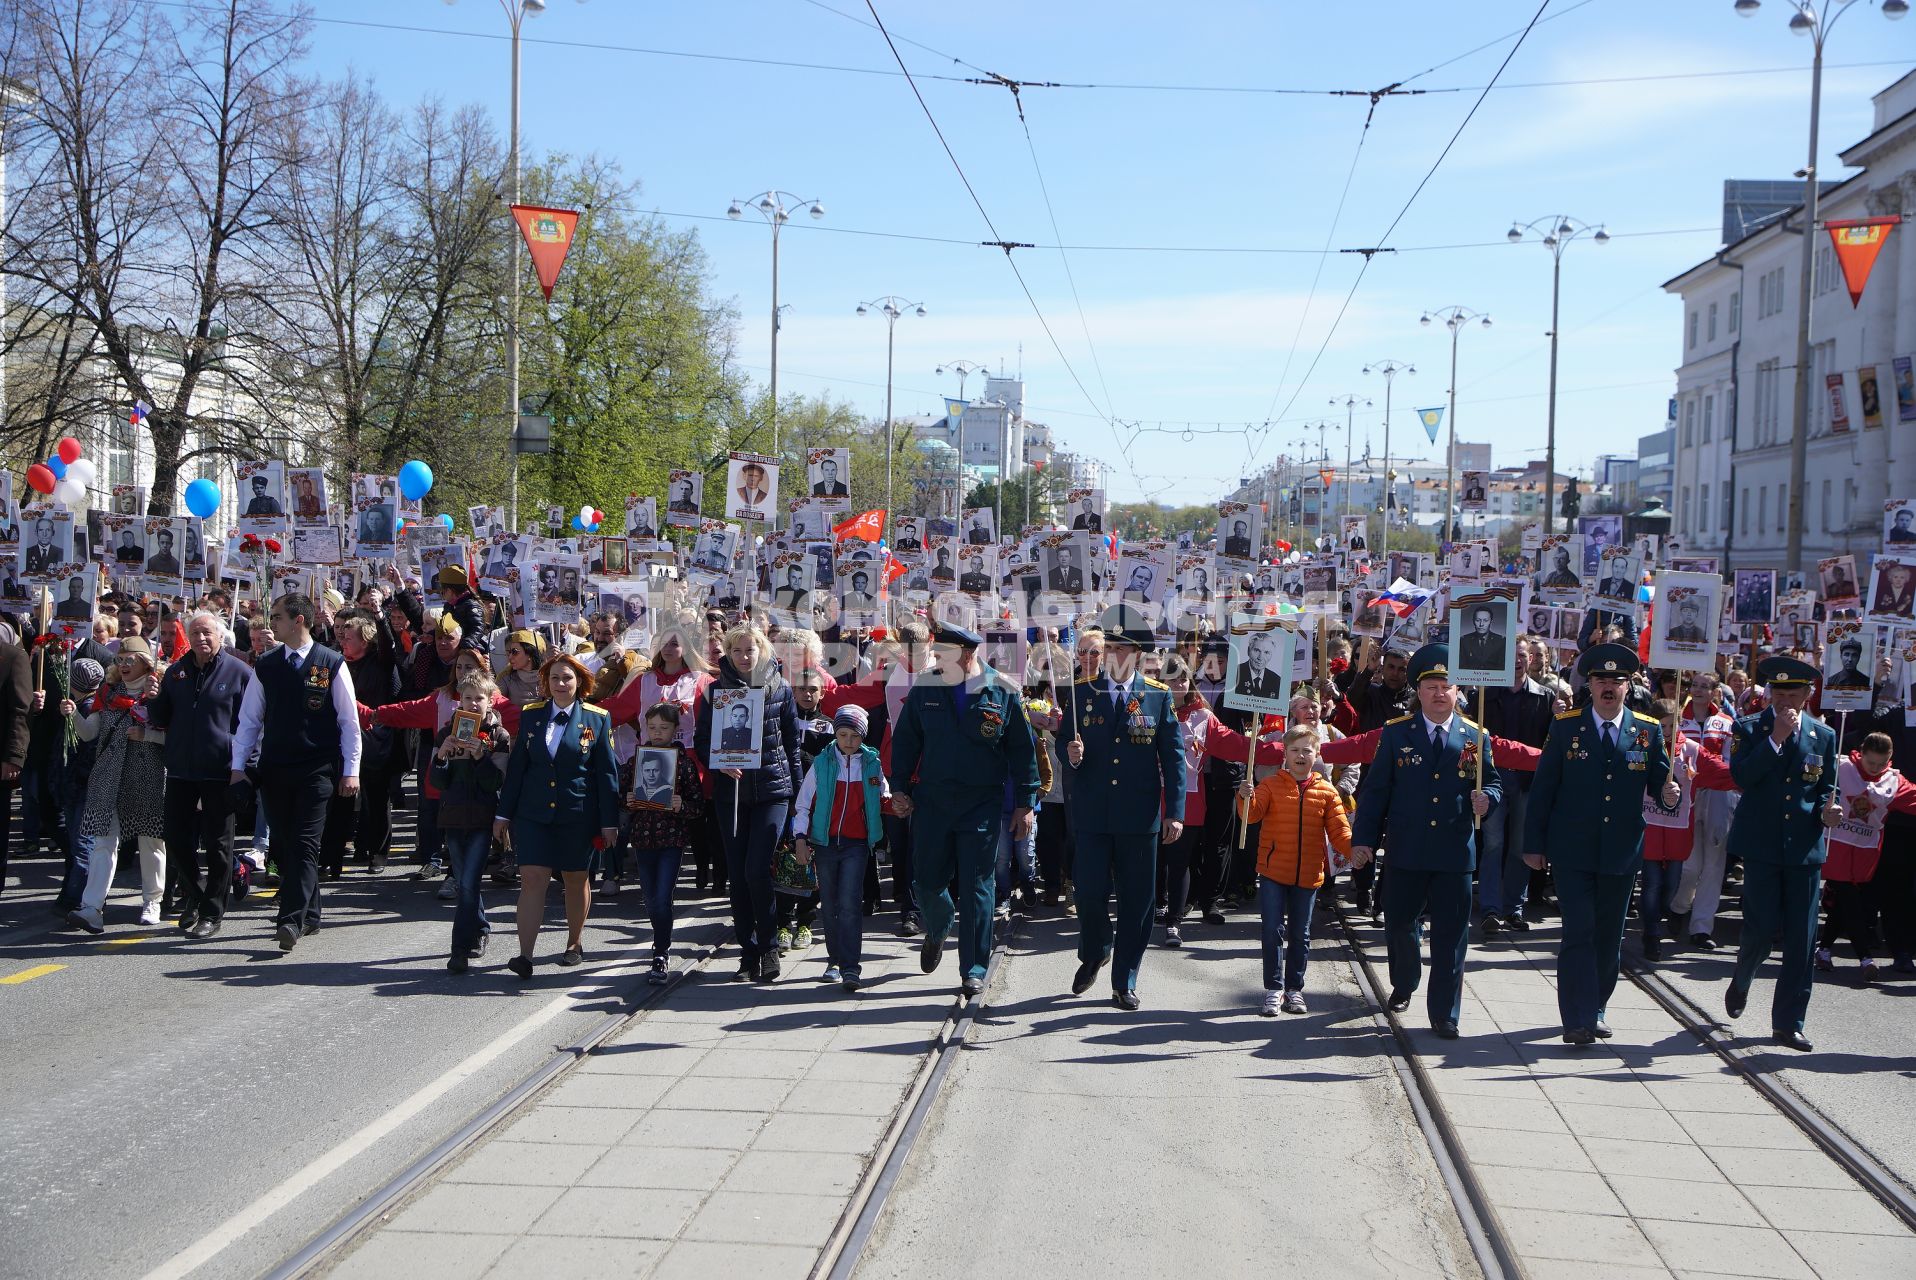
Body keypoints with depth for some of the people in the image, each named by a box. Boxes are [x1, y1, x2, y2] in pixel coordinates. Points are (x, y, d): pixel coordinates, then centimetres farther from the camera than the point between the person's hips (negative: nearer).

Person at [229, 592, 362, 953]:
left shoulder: (332, 665, -3)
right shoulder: (266, 666, 8)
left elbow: (349, 721, 0)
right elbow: (249, 718, 12)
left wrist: (350, 770, -4)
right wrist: (239, 766, 6)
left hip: (317, 769, -4)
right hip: (274, 769, 4)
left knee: (305, 845, -11)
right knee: (282, 845, 8)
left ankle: (292, 921, -15)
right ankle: (308, 915, 20)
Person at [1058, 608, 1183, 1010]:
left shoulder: (1159, 697, 2)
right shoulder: (1082, 692, 5)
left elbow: (1174, 757, 1)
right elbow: (1064, 741, 10)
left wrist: (1175, 812, -6)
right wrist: (1070, 753, -15)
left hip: (1140, 814, 0)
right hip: (1091, 813, 0)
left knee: (1137, 900, 3)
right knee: (1089, 892, -2)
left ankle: (1124, 982, 16)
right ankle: (1093, 954, 29)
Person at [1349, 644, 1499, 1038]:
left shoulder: (1476, 737, 4)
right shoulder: (1396, 733, 3)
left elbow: (1493, 784, 9)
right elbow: (1374, 790, 3)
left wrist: (1486, 798, -15)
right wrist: (1363, 838, -3)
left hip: (1455, 855, 0)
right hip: (1406, 852, 0)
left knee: (1450, 935, 2)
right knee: (1398, 924, 12)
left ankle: (1444, 1013, 10)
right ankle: (1403, 986, 39)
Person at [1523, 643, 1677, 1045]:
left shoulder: (1649, 730, 3)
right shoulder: (1565, 726, -2)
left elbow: (1658, 779, 8)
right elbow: (1542, 788, 0)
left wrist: (1668, 794, -18)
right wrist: (1534, 844, -3)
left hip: (1622, 853, 3)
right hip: (1572, 851, -2)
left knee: (1609, 936, 11)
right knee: (1579, 933, -7)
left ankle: (1596, 1009, 27)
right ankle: (1578, 1020, -6)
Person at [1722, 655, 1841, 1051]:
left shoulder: (1824, 736, 9)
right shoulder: (1748, 729, 0)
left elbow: (1826, 790, 15)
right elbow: (1742, 778, -15)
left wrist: (1827, 812, -7)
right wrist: (1776, 738, -19)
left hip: (1805, 847, 3)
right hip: (1761, 844, -3)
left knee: (1801, 939, 1)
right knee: (1762, 926, -5)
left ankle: (1788, 1023, 9)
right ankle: (1741, 982, 28)